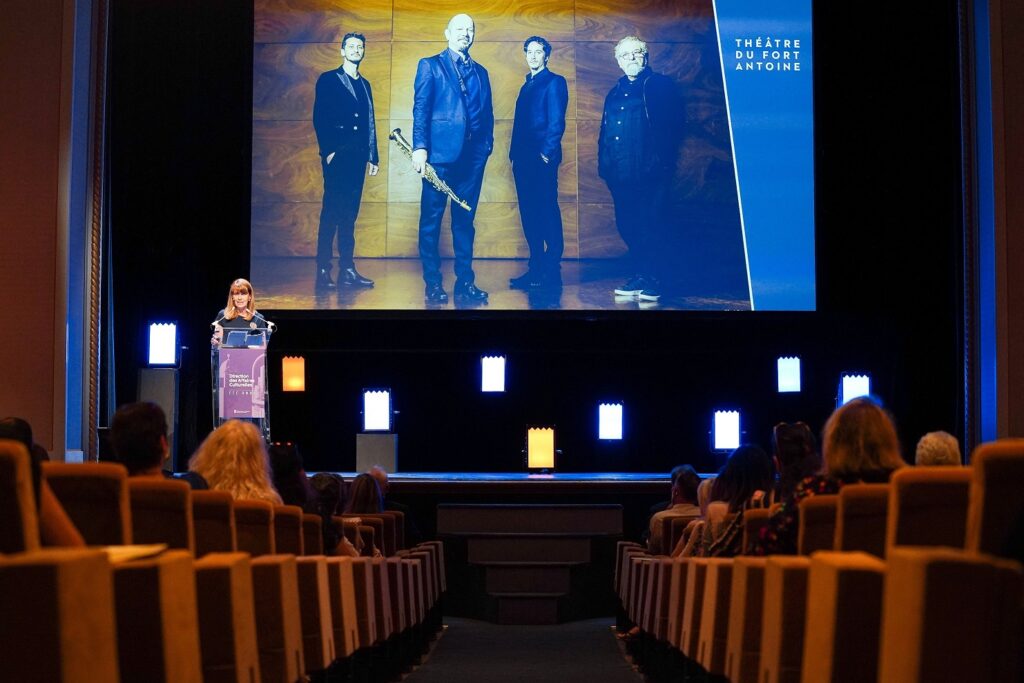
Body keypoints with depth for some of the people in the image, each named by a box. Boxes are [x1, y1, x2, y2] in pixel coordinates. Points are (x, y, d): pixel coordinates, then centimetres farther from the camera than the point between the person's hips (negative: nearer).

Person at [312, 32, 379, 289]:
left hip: (357, 157, 5)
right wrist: (328, 150, -14)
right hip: (337, 155, -5)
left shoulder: (364, 85, 20)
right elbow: (319, 118, -5)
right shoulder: (328, 80, 3)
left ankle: (347, 269, 5)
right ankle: (323, 270, -7)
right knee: (332, 212, -8)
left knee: (349, 214, 5)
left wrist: (373, 156, 13)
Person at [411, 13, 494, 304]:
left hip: (472, 154, 4)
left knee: (465, 220, 6)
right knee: (431, 219, -2)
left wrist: (486, 145, 4)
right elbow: (420, 107, -2)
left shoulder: (480, 71, 20)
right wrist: (420, 147, -13)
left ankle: (465, 282, 8)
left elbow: (487, 113, 17)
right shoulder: (430, 65, 7)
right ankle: (433, 284, 2)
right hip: (440, 151, -4)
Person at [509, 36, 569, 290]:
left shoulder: (554, 82, -2)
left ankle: (551, 272, -7)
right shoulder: (527, 85, 22)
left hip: (542, 159, -8)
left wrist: (547, 152, -18)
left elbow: (556, 121, -11)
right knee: (529, 214, 7)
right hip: (523, 159, 8)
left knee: (547, 211, -7)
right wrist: (515, 154, 10)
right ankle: (536, 268, 11)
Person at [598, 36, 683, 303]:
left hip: (650, 171, -6)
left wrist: (662, 160, -14)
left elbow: (673, 125, -6)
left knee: (649, 224, -7)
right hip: (621, 173, 6)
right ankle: (640, 276, 14)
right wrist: (604, 164, 9)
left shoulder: (660, 86, 3)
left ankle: (652, 281, -3)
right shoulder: (615, 94, 21)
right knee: (627, 225, 6)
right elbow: (604, 133, 21)